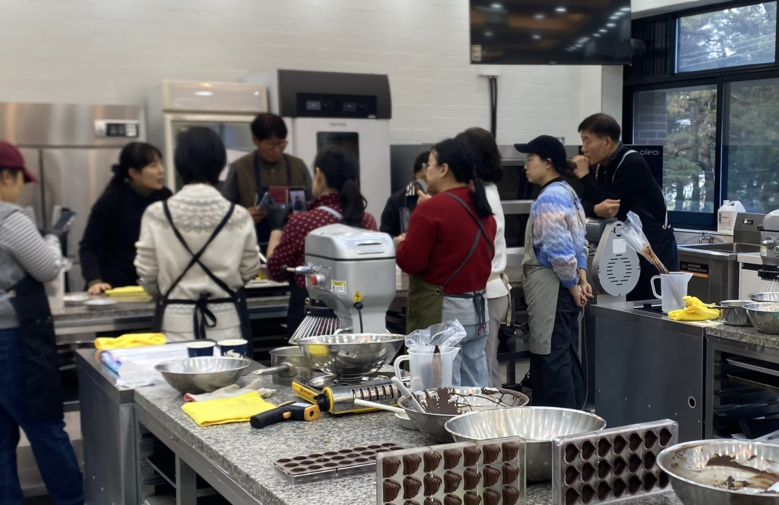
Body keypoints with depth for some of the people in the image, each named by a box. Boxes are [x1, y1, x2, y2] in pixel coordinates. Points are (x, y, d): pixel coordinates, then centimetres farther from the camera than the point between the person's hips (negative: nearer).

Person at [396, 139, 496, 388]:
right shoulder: (482, 208, 9)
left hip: (442, 313, -8)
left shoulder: (430, 209, -15)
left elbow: (410, 262, -13)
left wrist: (402, 243, 6)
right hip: (478, 309, 8)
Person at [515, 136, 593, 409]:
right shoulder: (567, 192, 15)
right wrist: (581, 279, 11)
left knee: (550, 359, -5)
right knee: (567, 356, 15)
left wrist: (573, 286, -12)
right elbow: (578, 244, 18)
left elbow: (559, 251, -22)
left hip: (551, 288, -10)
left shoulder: (549, 199, -17)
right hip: (565, 287, 10)